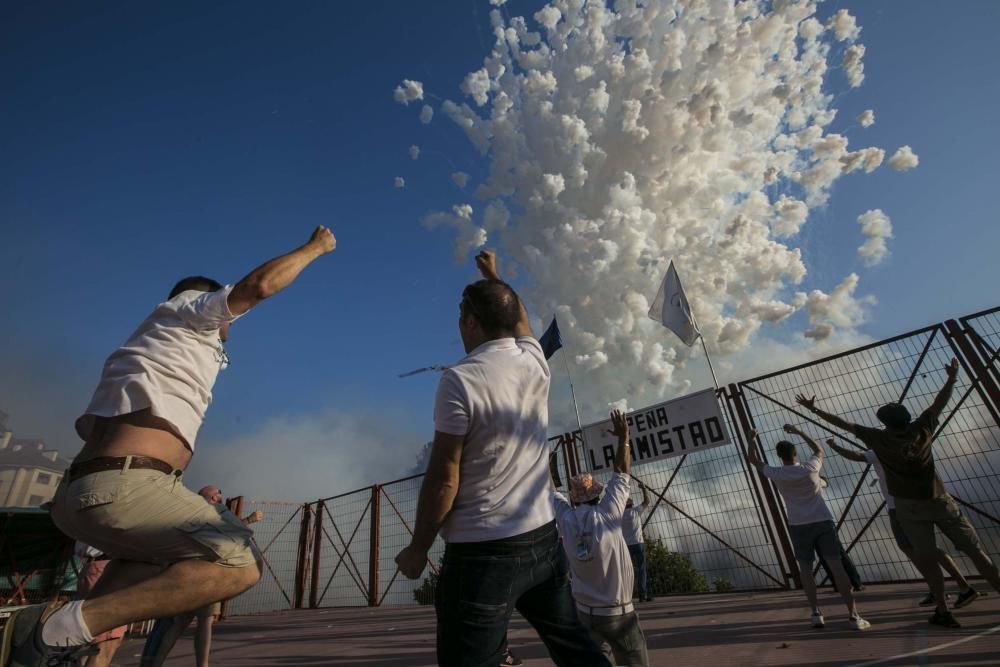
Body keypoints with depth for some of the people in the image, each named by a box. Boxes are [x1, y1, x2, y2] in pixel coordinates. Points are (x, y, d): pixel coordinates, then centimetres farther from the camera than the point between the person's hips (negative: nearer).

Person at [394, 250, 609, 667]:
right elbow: (519, 321, 23)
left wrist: (418, 549, 0)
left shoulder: (460, 380, -16)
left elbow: (443, 479, -15)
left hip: (482, 553, -6)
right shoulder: (535, 363, 1)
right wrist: (494, 277, 38)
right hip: (544, 540, 7)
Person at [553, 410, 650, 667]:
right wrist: (623, 437, 3)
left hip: (584, 612, 3)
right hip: (619, 612, -3)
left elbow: (552, 492, 10)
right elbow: (622, 473, -4)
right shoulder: (607, 515, -13)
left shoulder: (567, 520, -6)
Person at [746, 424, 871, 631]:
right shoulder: (810, 468, -1)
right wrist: (799, 432, 24)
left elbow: (753, 459, 11)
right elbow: (819, 451, 22)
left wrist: (752, 439, 23)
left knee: (805, 568, 9)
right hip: (823, 522, 1)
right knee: (836, 566, 1)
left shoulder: (777, 474, -4)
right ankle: (854, 615, -1)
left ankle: (816, 613, 3)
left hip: (799, 526, -1)